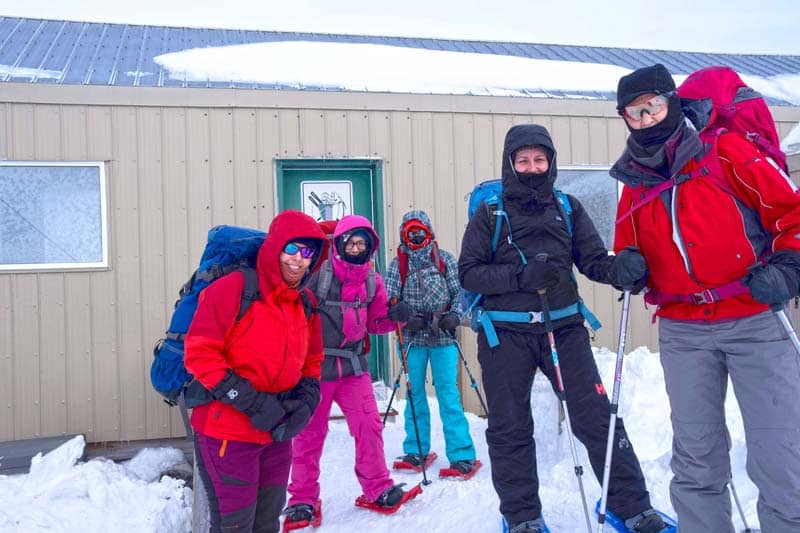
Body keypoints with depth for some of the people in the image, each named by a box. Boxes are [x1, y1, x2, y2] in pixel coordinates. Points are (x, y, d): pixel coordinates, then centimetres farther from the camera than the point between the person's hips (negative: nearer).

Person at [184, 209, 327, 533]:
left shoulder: (306, 306, 7)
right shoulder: (233, 289, -15)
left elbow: (311, 364, 16)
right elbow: (199, 354, -18)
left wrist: (305, 404, -4)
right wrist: (252, 402, -21)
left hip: (277, 437, 7)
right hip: (227, 435, -7)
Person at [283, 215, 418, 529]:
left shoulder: (372, 280, 5)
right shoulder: (318, 272, -11)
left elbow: (376, 323, 11)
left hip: (353, 365, 4)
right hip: (315, 365, -3)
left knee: (369, 426, 2)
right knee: (309, 433, 8)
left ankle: (378, 488, 20)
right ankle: (302, 499, 22)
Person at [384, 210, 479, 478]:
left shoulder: (445, 259, 7)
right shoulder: (398, 263, 8)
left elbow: (459, 292, 5)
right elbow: (389, 298, 0)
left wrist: (454, 316, -12)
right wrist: (406, 318, -17)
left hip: (443, 337, -1)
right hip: (412, 338, 2)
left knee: (448, 394, -3)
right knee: (414, 393, 9)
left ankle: (462, 454, 1)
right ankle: (417, 450, 21)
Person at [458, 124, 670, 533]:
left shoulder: (568, 208, 8)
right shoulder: (490, 213, 1)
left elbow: (593, 261, 5)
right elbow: (468, 273, -3)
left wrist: (623, 268, -18)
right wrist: (519, 276, -17)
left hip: (564, 328, 2)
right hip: (505, 333, -1)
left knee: (598, 417, 1)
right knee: (510, 429, 7)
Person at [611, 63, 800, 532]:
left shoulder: (727, 152, -3)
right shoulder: (634, 182, 9)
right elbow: (628, 248, 20)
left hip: (755, 321, -3)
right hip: (683, 332, 4)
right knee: (696, 456, 9)